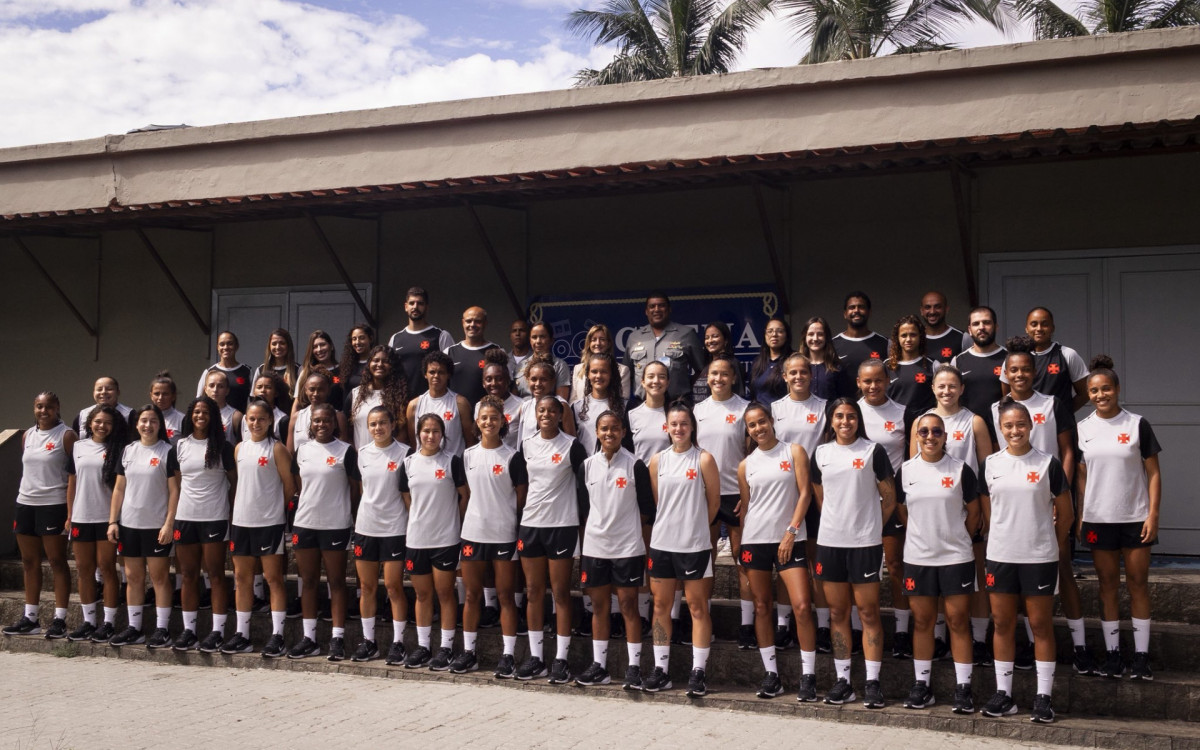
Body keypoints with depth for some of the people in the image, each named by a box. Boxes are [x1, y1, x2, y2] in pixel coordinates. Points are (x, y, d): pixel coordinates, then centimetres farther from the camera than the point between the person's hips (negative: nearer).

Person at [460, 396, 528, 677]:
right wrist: (466, 522, 7)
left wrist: (520, 531, -5)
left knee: (506, 596, 3)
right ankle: (468, 652, 19)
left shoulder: (513, 457, -4)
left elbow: (522, 497, -1)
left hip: (504, 535, -3)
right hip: (472, 533, 4)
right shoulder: (468, 455, 6)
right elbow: (466, 493, 13)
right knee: (471, 595, 10)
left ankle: (508, 655, 8)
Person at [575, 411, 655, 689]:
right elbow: (584, 508, 11)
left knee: (628, 606, 1)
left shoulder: (635, 466, -4)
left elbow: (647, 509, -1)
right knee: (599, 606, 10)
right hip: (594, 547, 4)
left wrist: (625, 526, 0)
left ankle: (634, 667, 7)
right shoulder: (588, 466, 6)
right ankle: (599, 666, 18)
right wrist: (595, 531, 3)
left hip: (627, 548, -3)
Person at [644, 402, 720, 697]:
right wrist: (674, 524, 9)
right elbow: (655, 500, 12)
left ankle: (698, 671, 8)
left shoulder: (703, 459, -4)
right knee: (661, 606, 8)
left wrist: (694, 527, 8)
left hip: (694, 545, -4)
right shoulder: (657, 460, 6)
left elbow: (714, 502, 1)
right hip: (661, 543, 4)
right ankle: (661, 669, 17)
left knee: (697, 607, 2)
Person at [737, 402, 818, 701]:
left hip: (789, 540, -3)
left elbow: (804, 492, -4)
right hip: (754, 541, 3)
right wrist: (741, 544, 8)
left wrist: (791, 532, -11)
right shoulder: (746, 465, 10)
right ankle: (770, 674, 15)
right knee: (762, 607, 7)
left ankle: (808, 675, -3)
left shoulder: (794, 452, 1)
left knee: (802, 606, -11)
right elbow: (745, 505, 14)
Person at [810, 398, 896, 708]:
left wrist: (869, 525, 5)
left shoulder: (873, 451, -3)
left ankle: (872, 681, 7)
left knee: (868, 612, 0)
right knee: (837, 613, 9)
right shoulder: (820, 453, 7)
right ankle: (842, 680, 16)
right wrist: (837, 522, 12)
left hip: (865, 543, -3)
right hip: (829, 542, 4)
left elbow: (889, 497, 1)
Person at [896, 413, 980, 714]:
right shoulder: (905, 471, 3)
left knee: (959, 621, 1)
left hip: (956, 557, -2)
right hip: (917, 558, 2)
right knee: (922, 621, 9)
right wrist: (922, 537, 10)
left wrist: (957, 539, 5)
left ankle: (963, 687, 9)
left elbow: (973, 512, 4)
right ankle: (922, 684, 18)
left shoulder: (960, 469, -4)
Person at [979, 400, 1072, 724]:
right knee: (1002, 624, 8)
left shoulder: (1048, 464, -5)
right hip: (1000, 556, 3)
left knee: (1041, 625, 4)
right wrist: (1002, 539, 11)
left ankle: (1043, 697, 11)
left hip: (1039, 557, -3)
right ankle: (1003, 693, 17)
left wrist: (1051, 544, 9)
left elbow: (1065, 514, 3)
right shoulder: (990, 465, 4)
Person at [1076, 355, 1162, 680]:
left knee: (1137, 584, 2)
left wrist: (1153, 513, -9)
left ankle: (1141, 655, 8)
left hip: (1136, 518, -2)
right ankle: (1112, 653, 13)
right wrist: (1080, 517, 2)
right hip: (1098, 519, 2)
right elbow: (1081, 475, 8)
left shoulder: (1137, 425, -3)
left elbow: (1153, 472, -2)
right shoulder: (1083, 429, 5)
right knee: (1108, 585, 7)